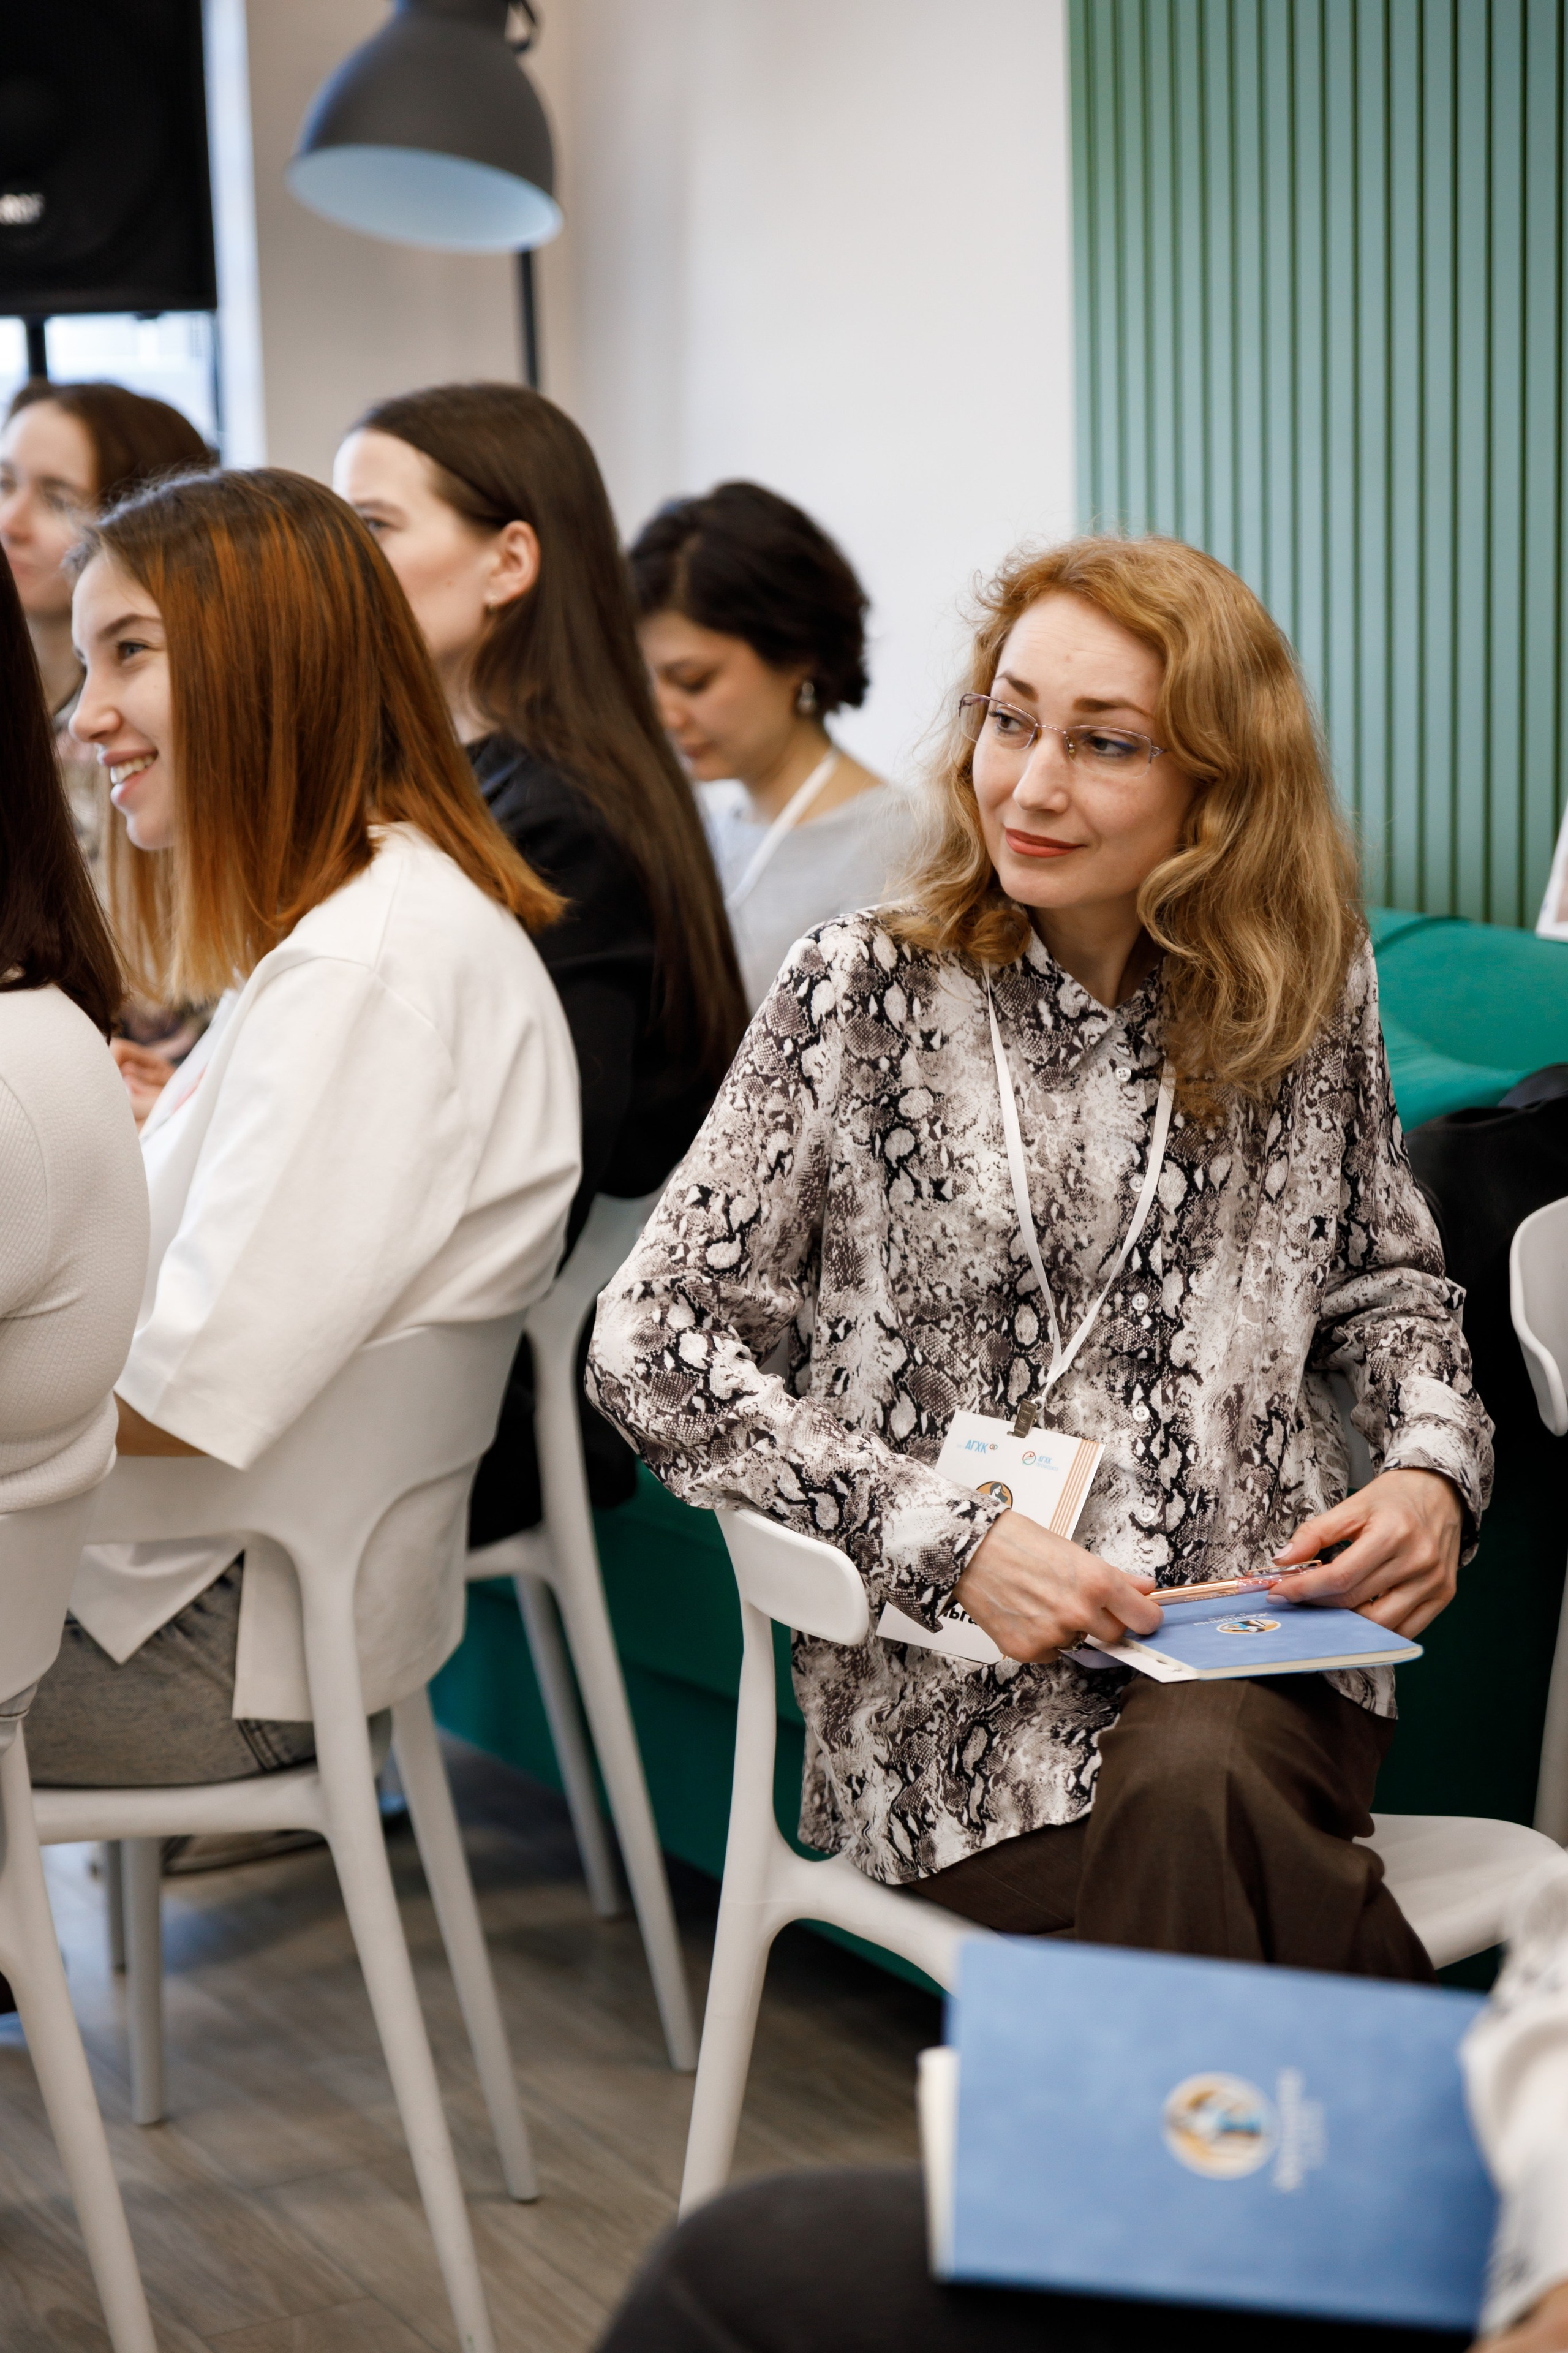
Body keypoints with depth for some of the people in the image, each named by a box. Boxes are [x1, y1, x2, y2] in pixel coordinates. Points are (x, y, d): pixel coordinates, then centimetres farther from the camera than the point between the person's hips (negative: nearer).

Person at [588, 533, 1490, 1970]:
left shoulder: (1310, 989, 7)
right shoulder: (867, 995, -2)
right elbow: (652, 1345, -4)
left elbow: (1385, 1276, 23)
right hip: (956, 1685, -1)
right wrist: (950, 1541, -15)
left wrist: (1438, 1465, 0)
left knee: (1192, 1781, -33)